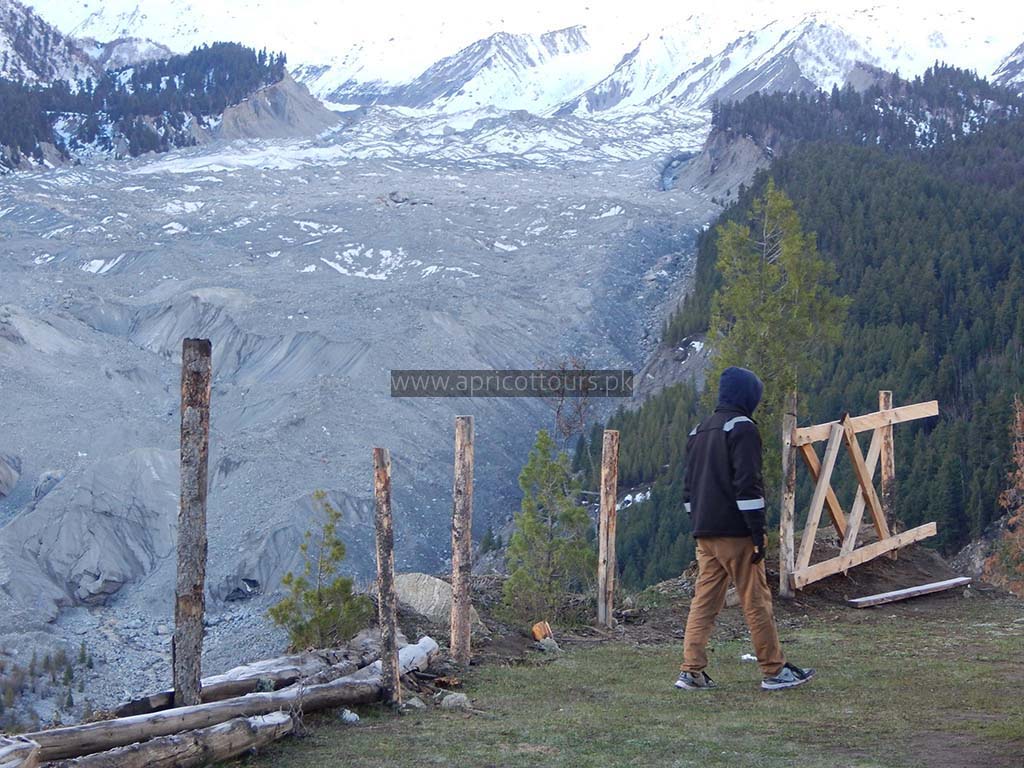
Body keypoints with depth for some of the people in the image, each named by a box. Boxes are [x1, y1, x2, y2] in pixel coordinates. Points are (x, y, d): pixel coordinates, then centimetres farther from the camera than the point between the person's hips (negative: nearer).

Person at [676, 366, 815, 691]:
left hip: (704, 533, 7)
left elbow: (689, 485, 21)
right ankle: (775, 671, 6)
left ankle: (692, 671, 3)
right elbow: (747, 483, -16)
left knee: (704, 600, 7)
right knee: (756, 601, 0)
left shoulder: (700, 430, 17)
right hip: (735, 532, -7)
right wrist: (758, 532, -15)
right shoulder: (741, 427, -8)